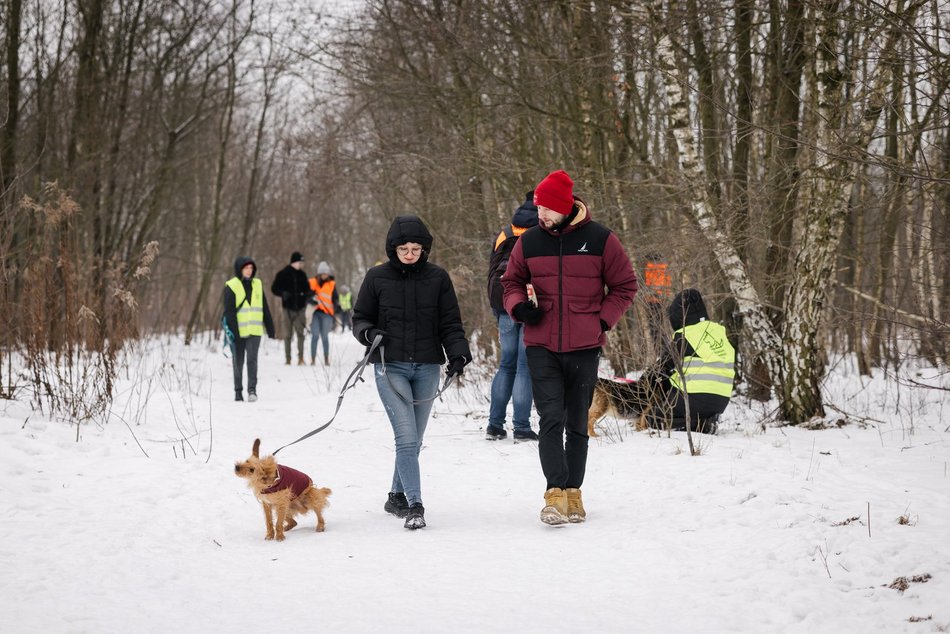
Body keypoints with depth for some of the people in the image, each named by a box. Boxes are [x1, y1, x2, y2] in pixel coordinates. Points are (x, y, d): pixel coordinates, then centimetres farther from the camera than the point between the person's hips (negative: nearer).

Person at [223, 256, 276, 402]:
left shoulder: (257, 285, 10)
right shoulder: (231, 286, -2)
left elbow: (265, 309, 15)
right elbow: (229, 312, -6)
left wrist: (270, 328, 14)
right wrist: (233, 331, -14)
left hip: (255, 330, 2)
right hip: (239, 331, -2)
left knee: (252, 359, -10)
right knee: (238, 362, 7)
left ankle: (252, 389, -11)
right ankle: (238, 391, 17)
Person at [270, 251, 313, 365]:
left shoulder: (302, 274, 12)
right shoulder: (283, 274, 0)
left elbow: (307, 288, 20)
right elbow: (274, 288, 2)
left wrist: (309, 293, -3)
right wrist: (283, 293, -17)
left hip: (300, 308, 2)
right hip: (288, 307, -2)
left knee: (300, 333, -7)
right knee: (288, 334, 3)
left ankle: (300, 358, -7)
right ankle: (287, 358, 9)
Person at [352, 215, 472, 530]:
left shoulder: (437, 278, 3)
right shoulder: (377, 277, 1)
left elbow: (450, 323, 5)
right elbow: (360, 317, 9)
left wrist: (458, 353, -11)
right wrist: (368, 332, -13)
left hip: (427, 368, 2)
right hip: (390, 367, -2)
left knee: (414, 439, 11)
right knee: (406, 437, -12)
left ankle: (397, 495, 28)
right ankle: (414, 505, -13)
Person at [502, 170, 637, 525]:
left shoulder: (600, 240, -3)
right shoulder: (529, 241, 3)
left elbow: (625, 285, 6)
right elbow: (512, 281, 16)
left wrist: (603, 320, -4)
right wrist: (518, 306, -4)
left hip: (585, 348, 0)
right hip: (541, 348, 0)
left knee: (577, 424, 9)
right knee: (551, 420, -12)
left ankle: (573, 493, 19)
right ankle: (555, 494, -16)